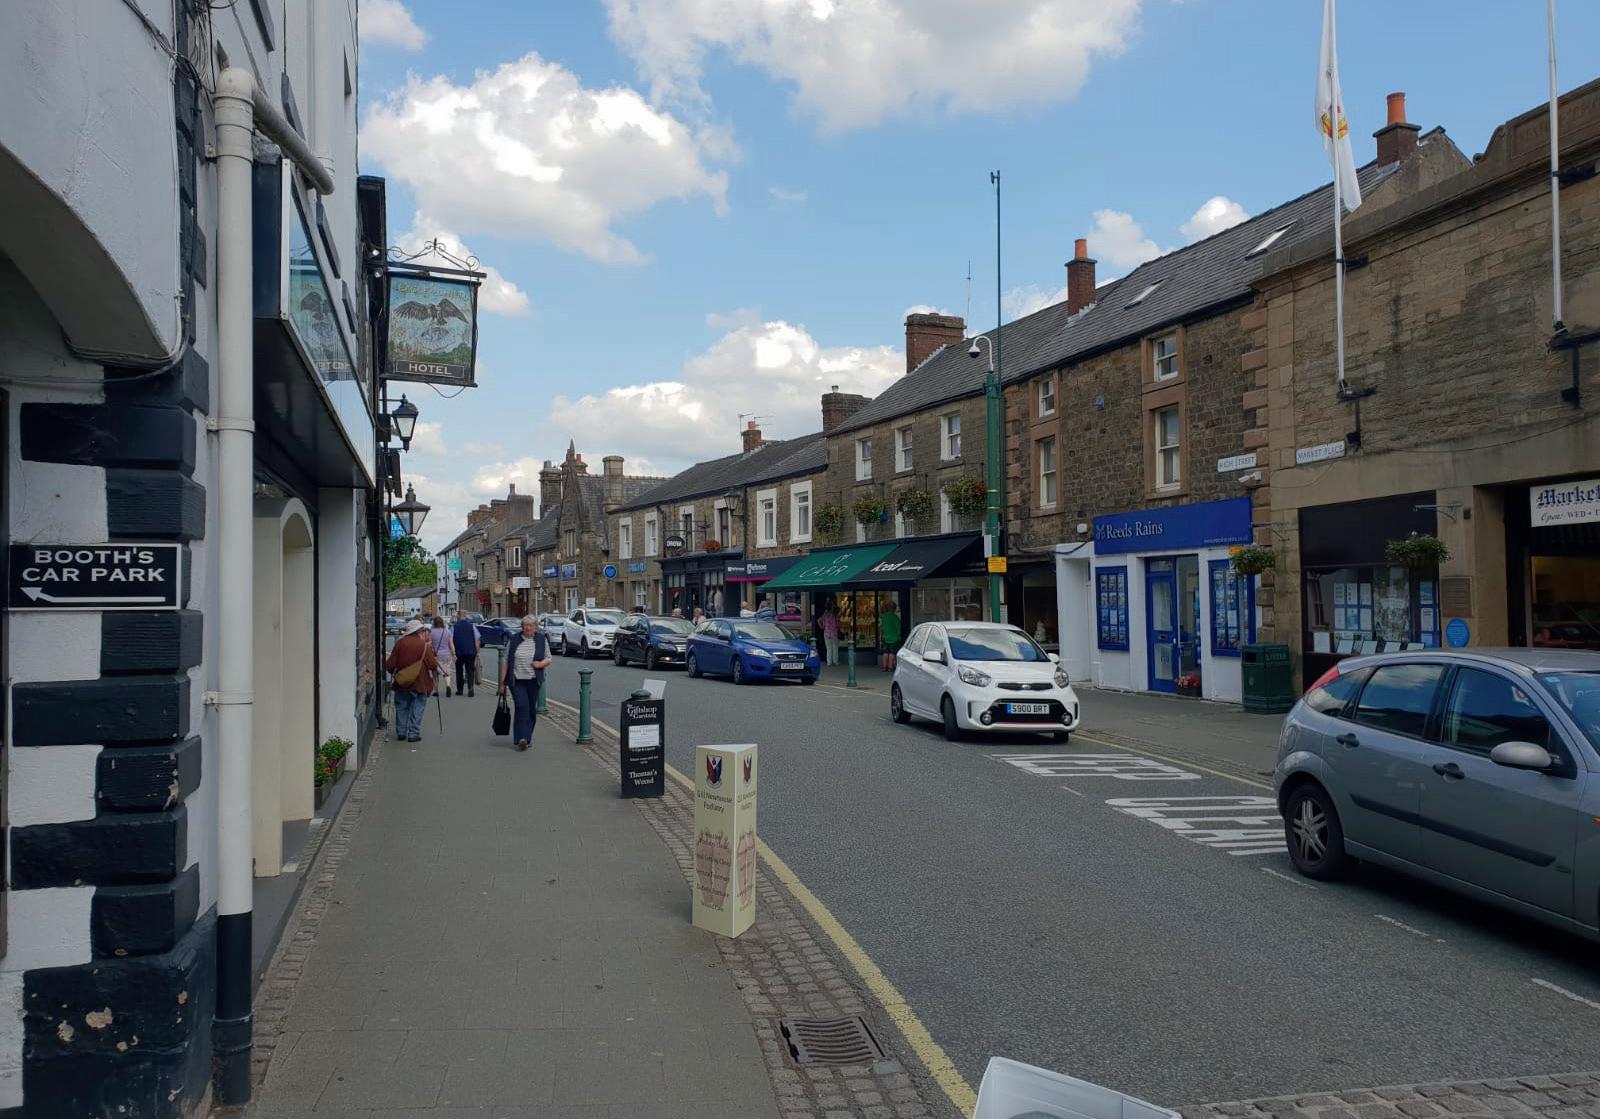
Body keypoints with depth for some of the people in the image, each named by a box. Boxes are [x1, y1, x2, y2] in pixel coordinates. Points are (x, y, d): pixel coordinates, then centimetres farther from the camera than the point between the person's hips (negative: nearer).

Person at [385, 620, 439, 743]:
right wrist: (436, 668, 12)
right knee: (417, 708, 5)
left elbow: (390, 664, 1)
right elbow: (432, 664, -9)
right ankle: (414, 734, 3)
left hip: (402, 682, 3)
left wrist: (389, 669, 23)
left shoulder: (400, 643, -2)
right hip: (419, 683, -3)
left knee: (401, 707, 16)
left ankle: (401, 733, 22)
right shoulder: (424, 645, -11)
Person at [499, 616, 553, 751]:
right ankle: (522, 738, -18)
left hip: (533, 681, 2)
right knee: (522, 707, -15)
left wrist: (541, 663, -12)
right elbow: (506, 662, 5)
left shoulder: (542, 640, 6)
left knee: (532, 709, 4)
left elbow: (548, 659, 11)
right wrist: (502, 682, 1)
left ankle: (527, 737, 18)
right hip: (516, 680, -2)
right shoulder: (514, 640, 3)